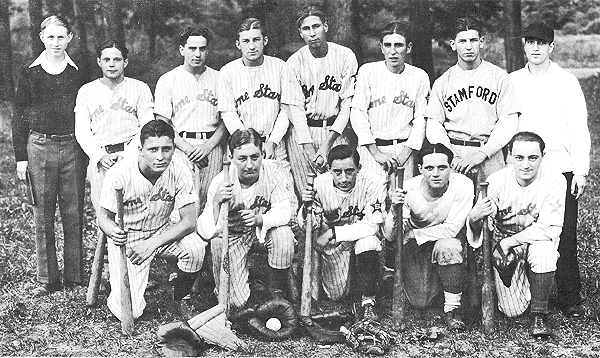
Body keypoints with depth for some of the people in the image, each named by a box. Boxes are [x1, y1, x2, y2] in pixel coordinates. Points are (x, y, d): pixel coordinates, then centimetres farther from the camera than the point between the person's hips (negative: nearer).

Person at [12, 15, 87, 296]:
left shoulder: (77, 73, 7)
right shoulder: (30, 74, 5)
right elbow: (19, 118, 6)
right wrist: (20, 158, 1)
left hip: (73, 148, 0)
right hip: (39, 148, 0)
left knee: (74, 214, 3)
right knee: (43, 216, 3)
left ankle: (74, 277, 12)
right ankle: (47, 279, 11)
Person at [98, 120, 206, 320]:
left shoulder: (179, 173, -18)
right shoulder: (119, 174, -23)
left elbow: (189, 220, -18)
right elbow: (104, 217, -12)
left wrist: (152, 243, -31)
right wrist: (114, 233, -37)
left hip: (162, 233, 2)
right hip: (127, 238, -2)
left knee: (195, 247, -30)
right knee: (129, 312, -14)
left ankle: (181, 297, 1)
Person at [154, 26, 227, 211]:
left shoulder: (218, 79, 13)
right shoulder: (168, 80, 8)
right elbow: (162, 124, 3)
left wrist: (208, 146, -6)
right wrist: (188, 148, -9)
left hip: (212, 146, 2)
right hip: (181, 146, -2)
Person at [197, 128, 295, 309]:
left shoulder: (273, 170, -21)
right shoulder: (221, 181, -25)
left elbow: (283, 211, -23)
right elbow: (206, 232, -28)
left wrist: (259, 219, -42)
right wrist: (216, 203, -47)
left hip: (264, 228, 2)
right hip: (233, 235, -2)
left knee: (283, 234, -32)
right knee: (237, 301, -12)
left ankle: (276, 291, -7)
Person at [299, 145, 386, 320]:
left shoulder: (371, 182, -24)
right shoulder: (320, 184, -19)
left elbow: (372, 225, -27)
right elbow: (308, 227, -14)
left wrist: (332, 233, -29)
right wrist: (306, 206, -37)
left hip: (361, 236, -1)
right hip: (332, 242, 1)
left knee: (368, 243, -35)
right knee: (336, 294, -6)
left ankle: (368, 303, -18)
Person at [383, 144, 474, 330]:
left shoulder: (462, 185, -25)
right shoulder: (409, 188, -22)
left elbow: (452, 229, -26)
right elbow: (390, 237, -21)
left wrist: (413, 234, -20)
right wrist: (395, 209, -39)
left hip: (448, 239, -1)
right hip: (416, 245, 1)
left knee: (447, 247, -36)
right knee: (420, 301, -10)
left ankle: (452, 308, -16)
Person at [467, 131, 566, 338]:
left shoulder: (555, 181, -19)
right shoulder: (496, 181, -18)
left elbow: (549, 228, -19)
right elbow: (477, 236, -17)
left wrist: (509, 242, -24)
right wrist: (474, 219, -41)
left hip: (539, 241, -1)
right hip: (503, 245, 1)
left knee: (542, 251, -37)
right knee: (512, 311, -8)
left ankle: (539, 315, -13)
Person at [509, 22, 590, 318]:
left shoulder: (567, 82, 4)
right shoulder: (512, 82, 10)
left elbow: (579, 129, 2)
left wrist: (580, 171, -6)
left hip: (561, 168, -2)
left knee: (565, 236, -2)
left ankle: (570, 298, 7)